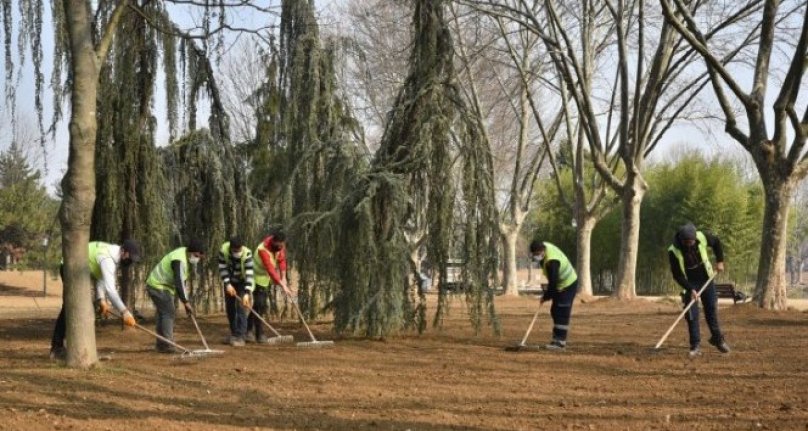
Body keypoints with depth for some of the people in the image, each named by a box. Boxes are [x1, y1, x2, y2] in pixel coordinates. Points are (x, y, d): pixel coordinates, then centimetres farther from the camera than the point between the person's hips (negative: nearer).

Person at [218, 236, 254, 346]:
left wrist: (247, 293, -45)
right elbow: (222, 268, -16)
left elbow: (249, 274, -38)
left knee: (241, 307, -16)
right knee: (230, 308, 9)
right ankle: (234, 334, 24)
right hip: (230, 282, 4)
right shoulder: (223, 251, -24)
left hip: (243, 282, -4)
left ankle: (240, 337, -16)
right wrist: (227, 284, -27)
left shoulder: (247, 254, -33)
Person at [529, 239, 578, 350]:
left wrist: (546, 297, -16)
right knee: (555, 312, 12)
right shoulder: (543, 246, -7)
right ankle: (557, 339, 18)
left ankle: (560, 342, -11)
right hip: (560, 284, 10)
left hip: (567, 286, -10)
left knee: (561, 314, -11)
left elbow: (552, 283, -30)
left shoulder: (552, 262, -36)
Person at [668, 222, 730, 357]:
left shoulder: (701, 238, -22)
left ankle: (717, 339, 26)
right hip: (689, 284, -3)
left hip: (706, 279, 3)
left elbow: (716, 242, 2)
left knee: (711, 309, 9)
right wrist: (690, 289, -27)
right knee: (692, 314, -9)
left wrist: (720, 261, -3)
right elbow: (677, 275, -20)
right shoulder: (673, 251, -28)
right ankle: (695, 346, -3)